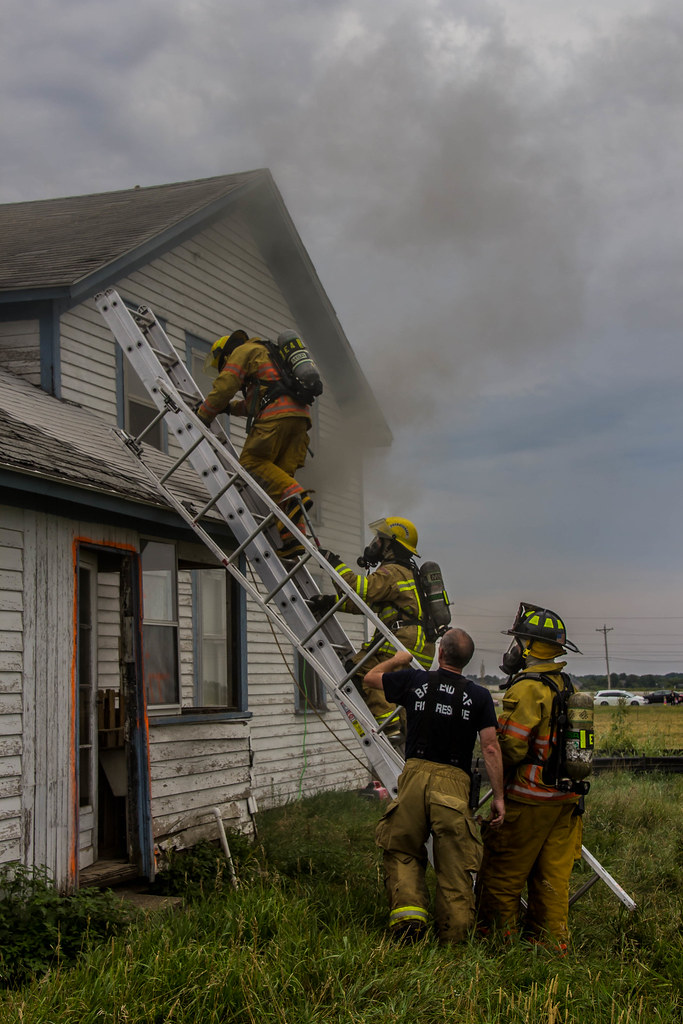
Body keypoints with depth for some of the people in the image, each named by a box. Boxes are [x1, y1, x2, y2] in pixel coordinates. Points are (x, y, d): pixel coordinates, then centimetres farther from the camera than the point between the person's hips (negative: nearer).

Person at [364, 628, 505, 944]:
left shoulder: (414, 680, 5)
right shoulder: (479, 696, 3)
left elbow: (371, 677, 23)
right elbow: (490, 747, -2)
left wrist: (397, 661, 42)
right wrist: (498, 797, 3)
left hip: (416, 776, 0)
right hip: (454, 784, 0)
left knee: (402, 853, 15)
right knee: (454, 867, 5)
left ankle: (407, 911, -7)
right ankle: (452, 942, 9)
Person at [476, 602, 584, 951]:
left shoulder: (527, 688, -16)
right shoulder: (564, 686, 12)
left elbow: (512, 746, -20)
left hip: (529, 797, -8)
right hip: (566, 797, 8)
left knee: (502, 870, 4)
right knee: (552, 874, 12)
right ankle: (551, 940, 16)